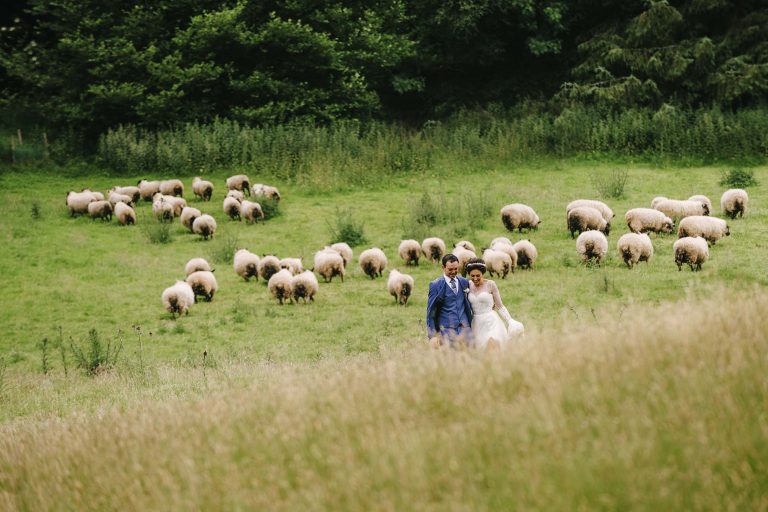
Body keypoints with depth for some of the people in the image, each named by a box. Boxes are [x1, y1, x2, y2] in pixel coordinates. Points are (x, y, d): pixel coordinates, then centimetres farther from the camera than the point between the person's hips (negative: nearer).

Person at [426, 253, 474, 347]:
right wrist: (433, 335, -6)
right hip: (447, 328, -4)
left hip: (464, 327, 4)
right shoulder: (435, 285, 0)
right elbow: (430, 311, -1)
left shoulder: (464, 282, 13)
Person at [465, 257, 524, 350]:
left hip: (491, 322, -3)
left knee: (492, 346, -23)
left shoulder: (490, 285, -4)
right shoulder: (468, 286, 6)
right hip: (476, 324, 3)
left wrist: (510, 321, -9)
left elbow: (500, 306, -1)